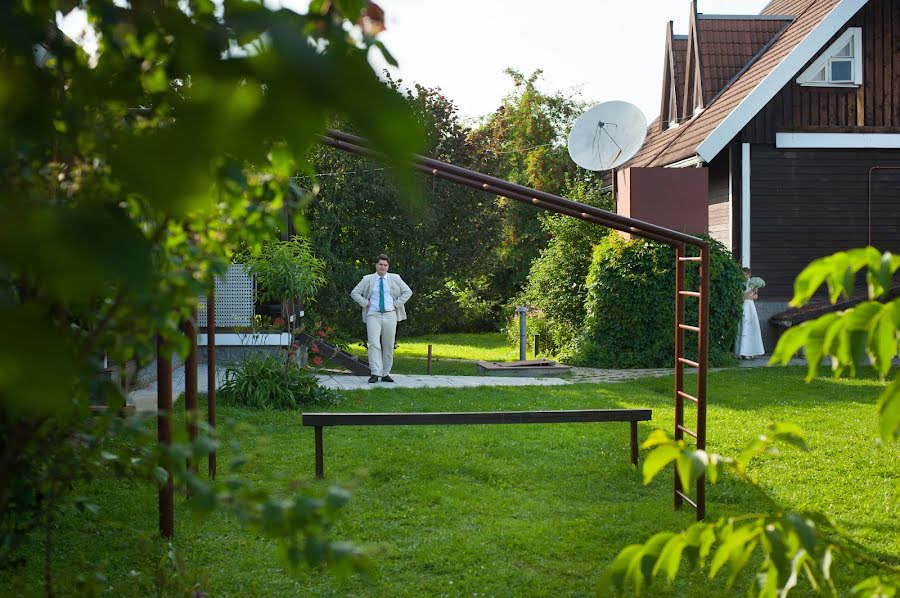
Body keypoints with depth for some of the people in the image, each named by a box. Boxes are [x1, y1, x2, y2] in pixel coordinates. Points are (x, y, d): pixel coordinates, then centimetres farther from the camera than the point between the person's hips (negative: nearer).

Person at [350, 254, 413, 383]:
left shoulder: (395, 279, 8)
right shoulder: (368, 279, 7)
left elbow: (408, 291, 11)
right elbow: (354, 293, 9)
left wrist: (397, 304, 1)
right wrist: (365, 303, -1)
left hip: (390, 315, 2)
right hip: (373, 315, -2)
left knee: (389, 346, 4)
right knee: (374, 344, -14)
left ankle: (385, 373, 12)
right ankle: (375, 373, -19)